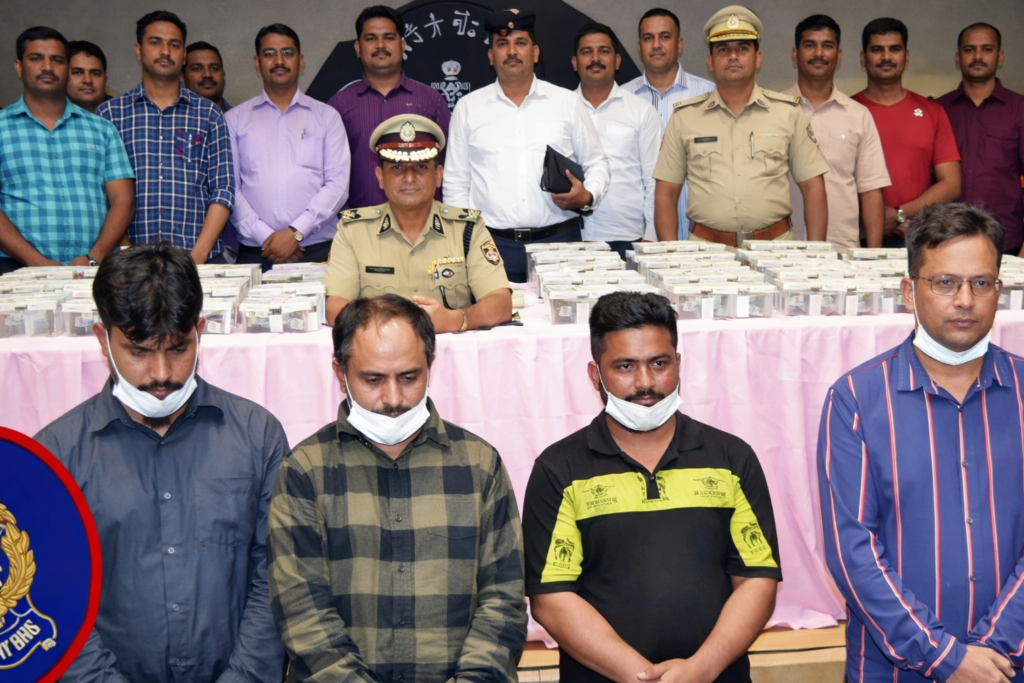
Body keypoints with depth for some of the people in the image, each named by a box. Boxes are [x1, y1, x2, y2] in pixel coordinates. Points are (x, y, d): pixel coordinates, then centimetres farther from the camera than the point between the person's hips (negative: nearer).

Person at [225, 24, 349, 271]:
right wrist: (265, 236, -10)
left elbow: (338, 183, 0)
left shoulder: (327, 116, 10)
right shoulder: (235, 119, 10)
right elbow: (229, 188, 3)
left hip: (318, 251, 0)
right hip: (255, 253, 0)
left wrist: (296, 232, -11)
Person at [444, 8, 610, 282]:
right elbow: (456, 183, 10)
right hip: (493, 244, 0)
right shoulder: (468, 107, 8)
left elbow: (596, 162, 14)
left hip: (560, 240, 0)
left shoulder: (568, 103, 8)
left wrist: (587, 196, -7)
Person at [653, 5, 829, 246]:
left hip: (775, 247, 1)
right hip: (705, 251, -1)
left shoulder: (788, 112, 10)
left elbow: (813, 188, 9)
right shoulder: (685, 116, 9)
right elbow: (666, 193, 9)